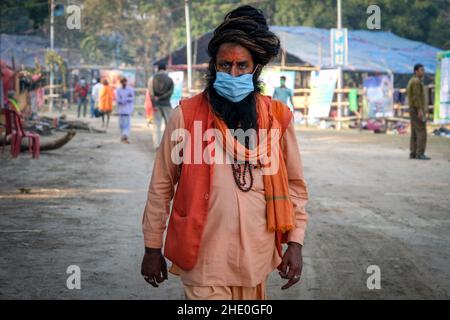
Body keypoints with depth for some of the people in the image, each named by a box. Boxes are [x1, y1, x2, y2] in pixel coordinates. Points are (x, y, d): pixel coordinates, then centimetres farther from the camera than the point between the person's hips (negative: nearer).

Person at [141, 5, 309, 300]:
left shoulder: (278, 118, 1)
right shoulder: (186, 116, -6)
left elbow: (294, 185, 8)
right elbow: (161, 186, 0)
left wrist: (295, 243, 3)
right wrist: (152, 247, 2)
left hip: (256, 257, 3)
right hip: (204, 260, -3)